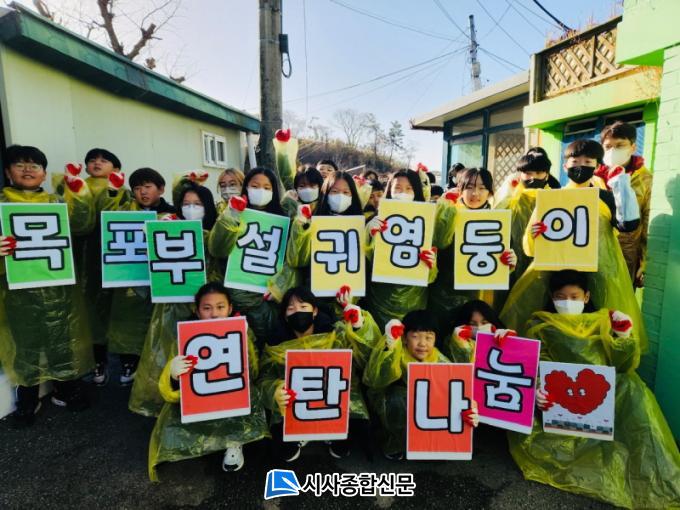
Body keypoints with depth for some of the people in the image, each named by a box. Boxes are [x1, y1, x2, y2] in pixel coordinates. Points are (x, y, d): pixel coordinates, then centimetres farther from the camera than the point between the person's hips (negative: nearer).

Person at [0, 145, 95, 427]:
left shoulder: (57, 202, 9)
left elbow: (83, 227, -6)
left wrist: (78, 194, -18)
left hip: (58, 285, 1)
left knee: (64, 339, 9)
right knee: (25, 343, 8)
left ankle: (67, 391, 28)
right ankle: (27, 402, 26)